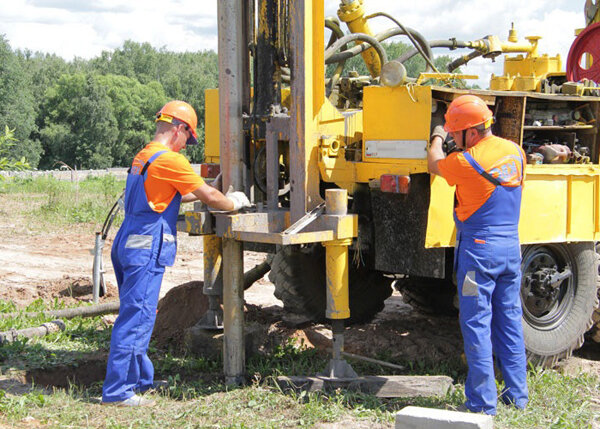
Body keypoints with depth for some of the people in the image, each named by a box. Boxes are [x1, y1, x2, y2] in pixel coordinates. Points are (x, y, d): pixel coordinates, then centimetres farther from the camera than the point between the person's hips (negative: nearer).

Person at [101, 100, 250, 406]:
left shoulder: (143, 156, 16)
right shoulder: (169, 160, -12)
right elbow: (210, 198, -7)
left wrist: (207, 195, 31)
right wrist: (235, 203, 11)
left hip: (129, 244, 10)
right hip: (146, 247, -10)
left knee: (137, 314, 17)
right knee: (136, 315, -9)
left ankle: (139, 379, 27)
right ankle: (117, 390, -9)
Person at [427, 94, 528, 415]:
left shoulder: (466, 162, -17)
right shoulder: (515, 152, 4)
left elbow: (434, 164, 3)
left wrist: (437, 137, 23)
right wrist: (453, 137, 29)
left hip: (479, 248, -7)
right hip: (511, 247, 7)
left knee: (476, 325, -1)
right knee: (509, 320, 14)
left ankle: (482, 402, 1)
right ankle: (516, 395, 20)